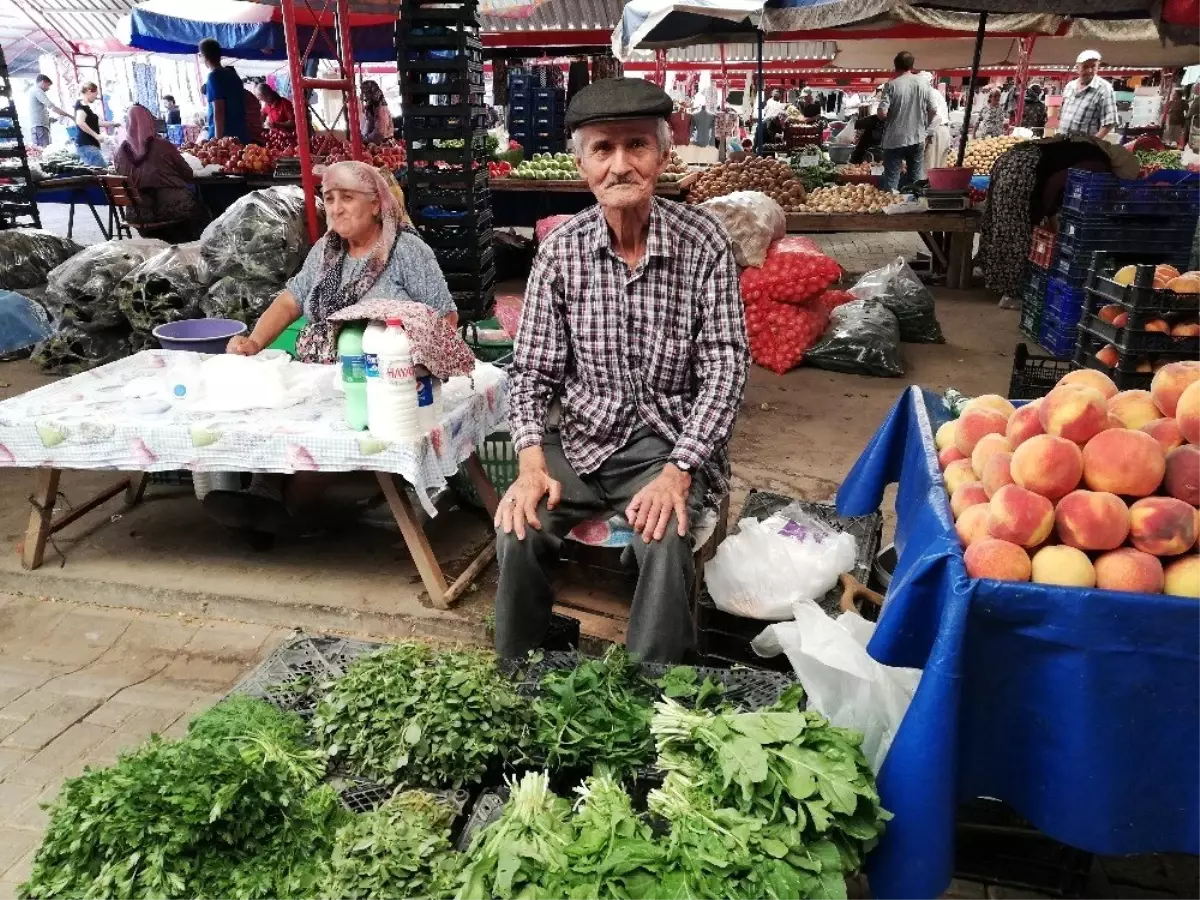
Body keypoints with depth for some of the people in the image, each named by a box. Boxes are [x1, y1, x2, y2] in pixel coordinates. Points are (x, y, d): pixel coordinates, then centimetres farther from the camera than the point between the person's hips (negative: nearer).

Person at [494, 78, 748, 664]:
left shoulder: (702, 241, -9)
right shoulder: (561, 250, -4)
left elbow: (725, 366, -11)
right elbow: (531, 370, -2)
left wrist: (678, 470, -22)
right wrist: (531, 463, -19)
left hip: (668, 440, -1)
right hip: (580, 438, 2)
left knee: (664, 541, -28)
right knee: (517, 530, -20)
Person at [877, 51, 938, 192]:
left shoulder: (891, 85, -11)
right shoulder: (924, 85, 1)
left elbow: (882, 113, -17)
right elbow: (933, 111, 4)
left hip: (895, 139, -3)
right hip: (917, 138, 4)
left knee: (891, 178, 3)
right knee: (917, 176, 14)